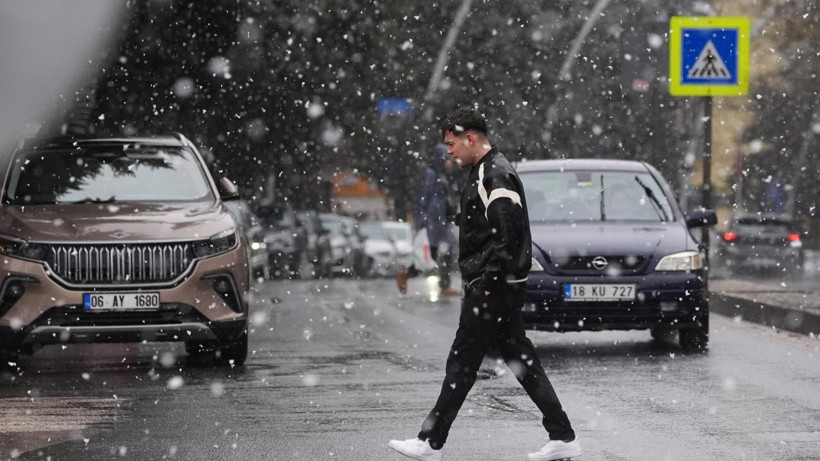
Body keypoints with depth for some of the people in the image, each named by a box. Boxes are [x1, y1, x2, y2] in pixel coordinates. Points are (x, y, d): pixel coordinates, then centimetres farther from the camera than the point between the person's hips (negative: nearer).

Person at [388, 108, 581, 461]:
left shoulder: (495, 175, -15)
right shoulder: (486, 172, 19)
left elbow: (507, 234, -24)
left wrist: (490, 280, -23)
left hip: (493, 287, -11)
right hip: (494, 286, 11)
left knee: (463, 362, -5)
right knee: (521, 360, 9)